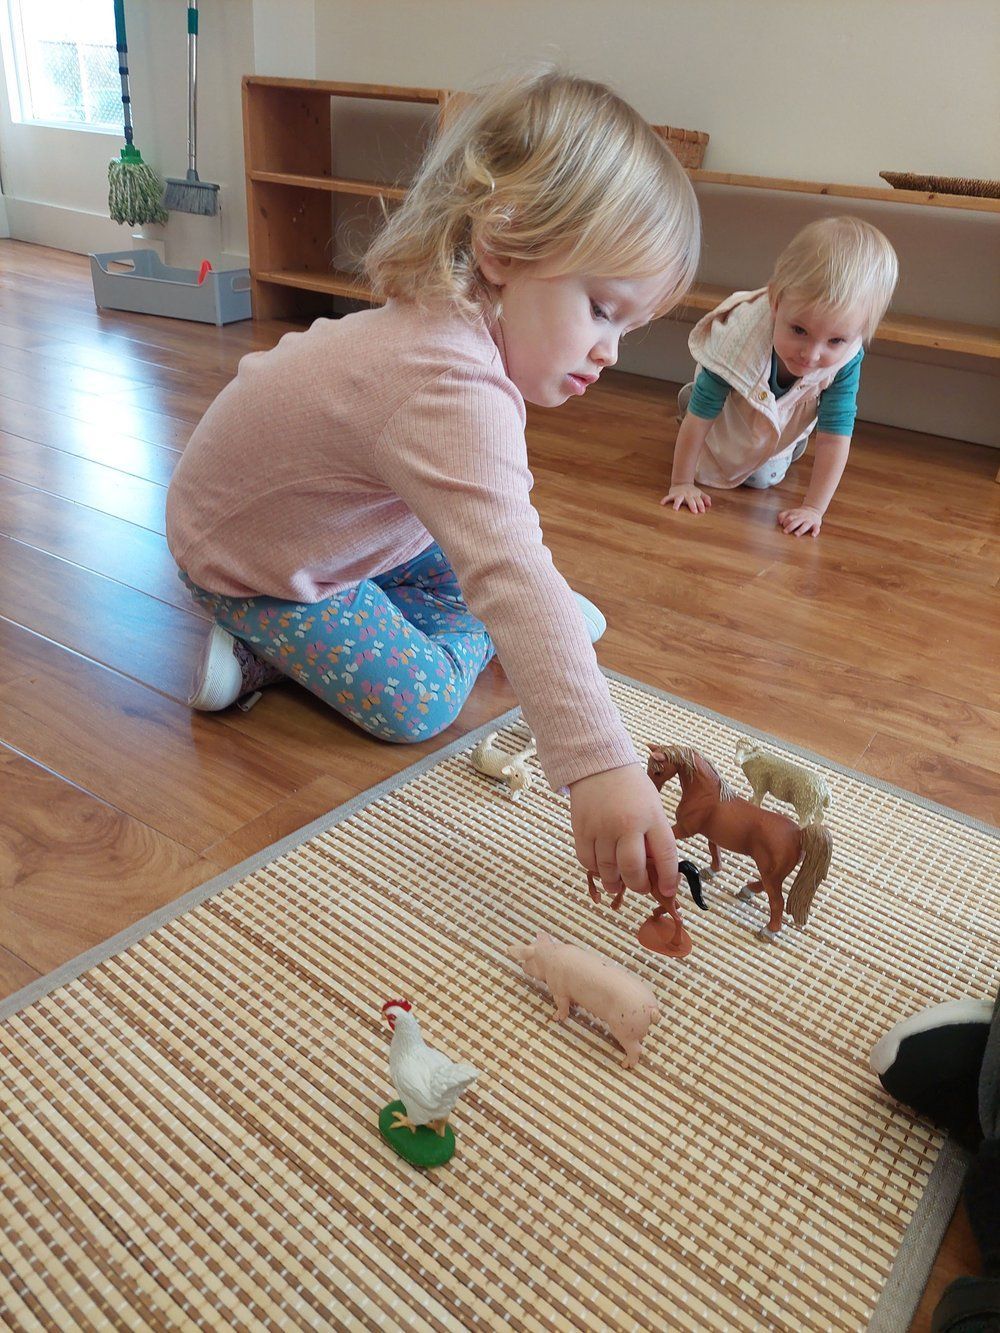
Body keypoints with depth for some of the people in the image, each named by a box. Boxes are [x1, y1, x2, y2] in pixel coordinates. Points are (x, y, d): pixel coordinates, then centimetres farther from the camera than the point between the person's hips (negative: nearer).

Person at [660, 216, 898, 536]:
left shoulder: (846, 360, -39)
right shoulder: (739, 344, -46)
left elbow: (834, 437, -34)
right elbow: (699, 417, -35)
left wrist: (813, 508, -37)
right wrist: (681, 482, -28)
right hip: (731, 412, -2)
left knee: (762, 477, 4)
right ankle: (688, 397, 33)